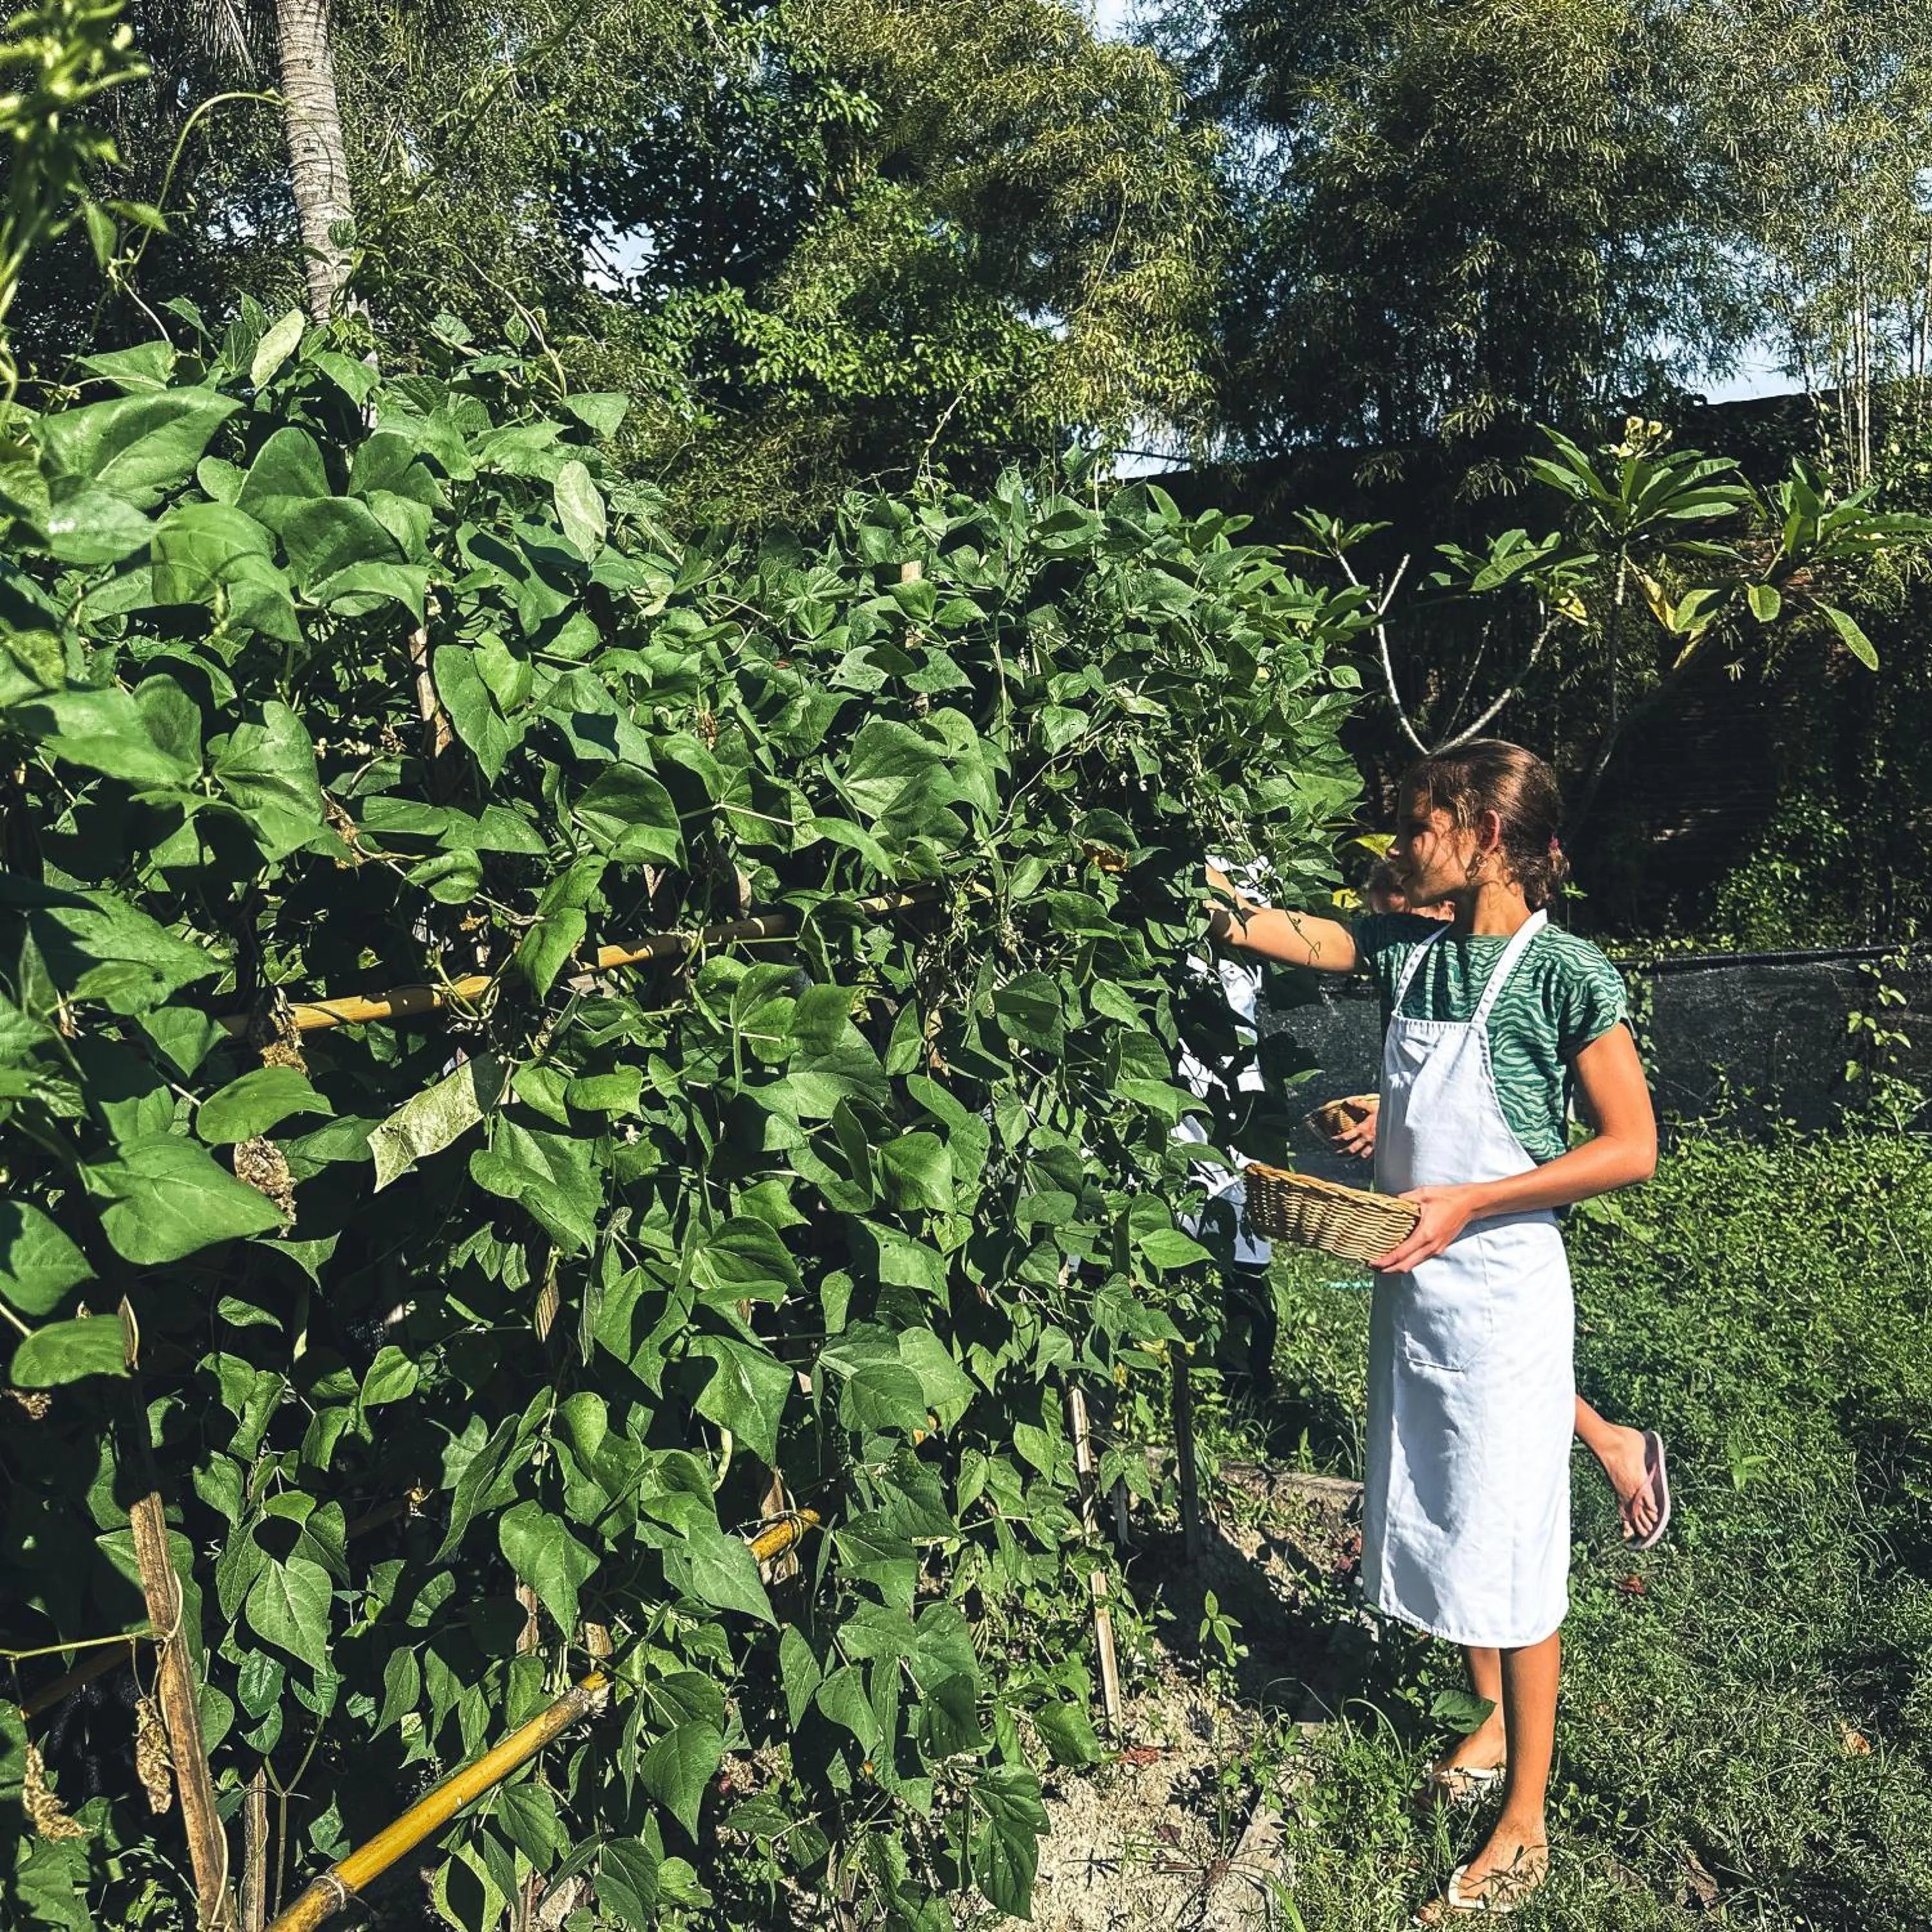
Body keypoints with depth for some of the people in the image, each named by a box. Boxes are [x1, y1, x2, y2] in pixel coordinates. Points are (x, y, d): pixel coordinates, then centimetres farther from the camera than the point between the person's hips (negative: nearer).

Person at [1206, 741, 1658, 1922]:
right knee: (1438, 1521, 19)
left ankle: (1526, 1826, 21)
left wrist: (1470, 1202, -21)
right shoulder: (1411, 946, 1)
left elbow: (1633, 1148, -16)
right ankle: (1496, 1726, 42)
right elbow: (1273, 931, 7)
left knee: (1512, 1549, 5)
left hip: (1503, 1291, -7)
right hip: (1413, 1283, 7)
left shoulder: (1564, 971, -16)